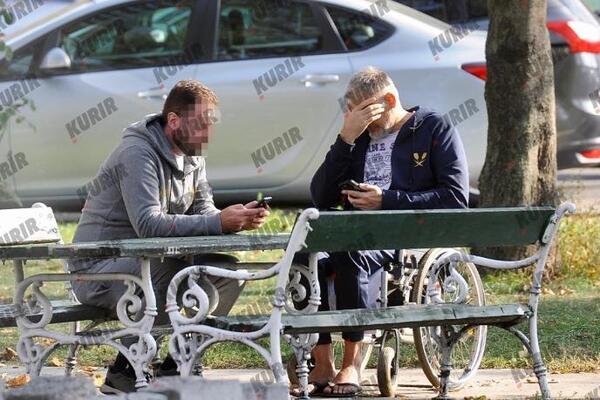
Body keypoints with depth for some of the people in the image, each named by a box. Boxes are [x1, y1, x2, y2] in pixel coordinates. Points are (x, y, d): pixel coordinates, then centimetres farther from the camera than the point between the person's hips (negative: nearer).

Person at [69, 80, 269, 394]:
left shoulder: (192, 157, 9)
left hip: (147, 264, 9)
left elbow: (203, 213, 6)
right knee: (171, 269, -36)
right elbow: (148, 225, -31)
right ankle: (124, 371, -22)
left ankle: (175, 367, 1)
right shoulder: (138, 154, -21)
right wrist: (219, 222, -33)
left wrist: (237, 220, -17)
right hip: (97, 269, -9)